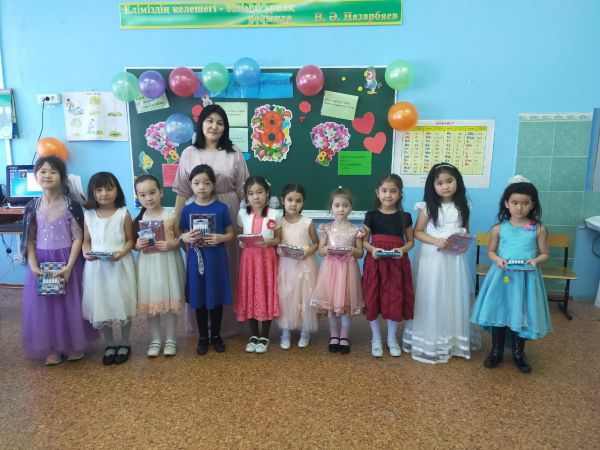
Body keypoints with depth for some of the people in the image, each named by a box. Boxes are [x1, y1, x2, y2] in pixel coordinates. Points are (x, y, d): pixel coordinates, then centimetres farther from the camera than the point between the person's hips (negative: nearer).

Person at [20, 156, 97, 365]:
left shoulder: (71, 205, -9)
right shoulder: (32, 206, -1)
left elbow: (78, 238, -9)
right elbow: (29, 240, 2)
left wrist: (69, 266, -17)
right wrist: (33, 266, -10)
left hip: (67, 260, -3)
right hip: (42, 262, 3)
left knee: (70, 303, 6)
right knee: (44, 304, 8)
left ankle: (74, 345, 24)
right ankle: (53, 348, 24)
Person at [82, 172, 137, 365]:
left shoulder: (123, 214, -5)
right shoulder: (88, 215, 3)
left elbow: (130, 240, -3)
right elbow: (86, 241, 8)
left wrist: (121, 253, -21)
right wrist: (86, 252, -13)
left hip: (120, 265, -3)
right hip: (96, 267, 3)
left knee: (122, 303, 7)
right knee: (101, 305, 9)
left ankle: (125, 343, 25)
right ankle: (110, 344, 27)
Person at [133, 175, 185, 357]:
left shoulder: (170, 214, -6)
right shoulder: (139, 219, 3)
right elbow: (134, 243, 12)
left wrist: (171, 244, -20)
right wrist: (138, 245, -9)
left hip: (167, 263, -3)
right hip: (147, 264, 3)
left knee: (168, 301, 4)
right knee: (150, 302, 9)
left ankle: (170, 340, 21)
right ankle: (155, 340, 26)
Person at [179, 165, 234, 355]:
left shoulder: (221, 208, -5)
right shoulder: (188, 209, 1)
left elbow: (231, 234, 1)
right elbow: (183, 235, 8)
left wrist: (220, 238, -18)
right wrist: (186, 238, -14)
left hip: (216, 259, -1)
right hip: (196, 259, 2)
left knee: (216, 298, 10)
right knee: (199, 300, 11)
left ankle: (216, 335, 28)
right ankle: (203, 337, 27)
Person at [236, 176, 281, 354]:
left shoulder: (274, 214, -6)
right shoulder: (242, 214, 1)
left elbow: (279, 239, 0)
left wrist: (269, 242, -19)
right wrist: (241, 242, -10)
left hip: (267, 259, -2)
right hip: (249, 259, 2)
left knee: (266, 295, 4)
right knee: (250, 296, 8)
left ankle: (264, 336, 21)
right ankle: (254, 335, 25)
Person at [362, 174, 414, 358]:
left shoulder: (405, 217, 2)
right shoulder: (371, 215, -1)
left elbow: (411, 241, 8)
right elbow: (364, 240, 3)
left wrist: (403, 250, -12)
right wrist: (372, 249, -17)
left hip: (397, 263, 1)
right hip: (375, 262, 0)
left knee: (396, 300, 6)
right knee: (373, 299, 3)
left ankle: (392, 338, 28)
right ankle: (376, 339, 23)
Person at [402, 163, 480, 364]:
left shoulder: (462, 207, 4)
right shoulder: (427, 207, -5)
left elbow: (466, 232, 13)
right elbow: (417, 232, -4)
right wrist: (436, 241, -19)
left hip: (455, 259, 3)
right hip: (431, 258, -3)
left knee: (454, 299, 10)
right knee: (431, 299, 3)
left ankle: (455, 340, 26)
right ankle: (429, 343, 15)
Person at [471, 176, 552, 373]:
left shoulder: (538, 229, -2)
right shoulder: (499, 228, -1)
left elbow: (545, 253, 3)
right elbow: (491, 251, 6)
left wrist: (536, 260, -17)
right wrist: (497, 259, -15)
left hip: (526, 277, 0)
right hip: (502, 276, 0)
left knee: (522, 314, 9)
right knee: (498, 312, 7)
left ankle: (518, 353, 30)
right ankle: (496, 351, 24)